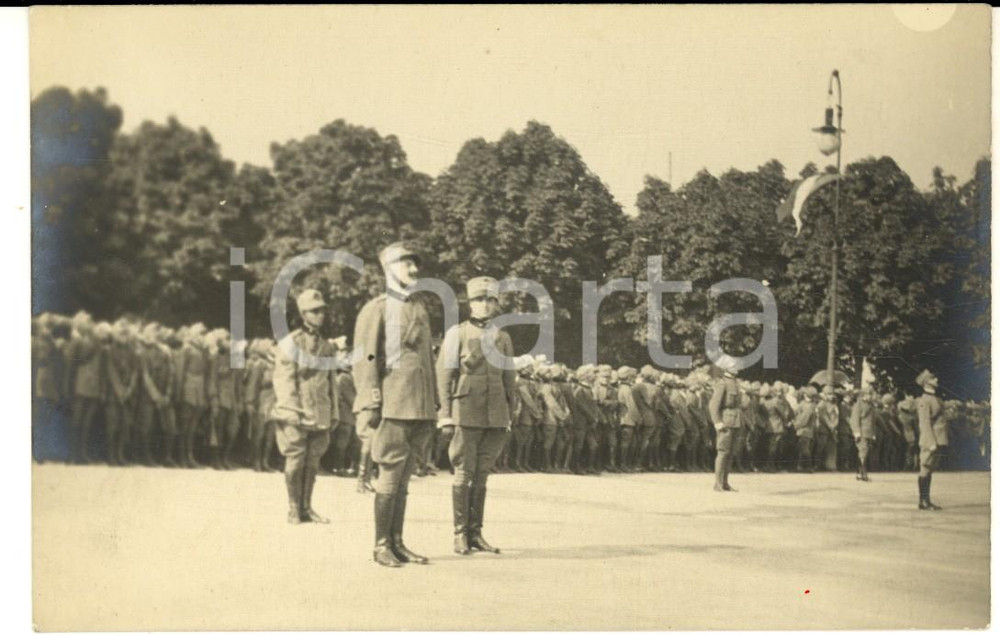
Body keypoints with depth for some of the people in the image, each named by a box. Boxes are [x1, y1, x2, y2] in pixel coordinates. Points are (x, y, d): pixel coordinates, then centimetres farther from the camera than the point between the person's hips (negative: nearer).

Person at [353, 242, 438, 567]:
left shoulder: (420, 310, 17)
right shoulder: (376, 309, -4)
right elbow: (364, 358, -9)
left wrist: (433, 405, 17)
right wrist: (369, 405, -16)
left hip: (419, 408, 6)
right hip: (393, 405, -6)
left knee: (403, 478, 10)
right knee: (390, 476, -4)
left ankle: (397, 543, 15)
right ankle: (381, 545, 4)